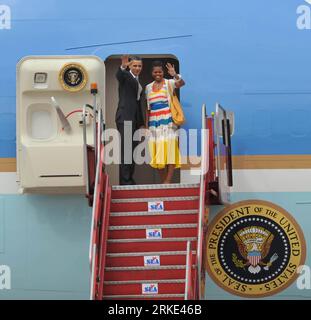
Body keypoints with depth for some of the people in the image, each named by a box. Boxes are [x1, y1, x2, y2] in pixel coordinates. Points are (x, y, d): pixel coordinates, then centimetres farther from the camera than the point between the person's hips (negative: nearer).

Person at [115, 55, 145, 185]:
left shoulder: (138, 82, 21)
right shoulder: (125, 76, -2)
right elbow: (118, 75, -28)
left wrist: (142, 123, 22)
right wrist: (122, 66, -51)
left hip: (134, 119, 8)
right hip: (125, 118, -8)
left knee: (133, 150, 8)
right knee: (126, 150, -10)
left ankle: (129, 179, 12)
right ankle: (124, 181, -10)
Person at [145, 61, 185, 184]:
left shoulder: (168, 83, 2)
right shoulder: (148, 87, 14)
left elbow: (182, 83, -19)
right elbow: (148, 107, 14)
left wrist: (175, 75, -38)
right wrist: (146, 124, 10)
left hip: (168, 123, -4)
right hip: (154, 124, 4)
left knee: (170, 151, -7)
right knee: (158, 154, 4)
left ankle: (168, 181, -6)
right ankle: (163, 182, 10)